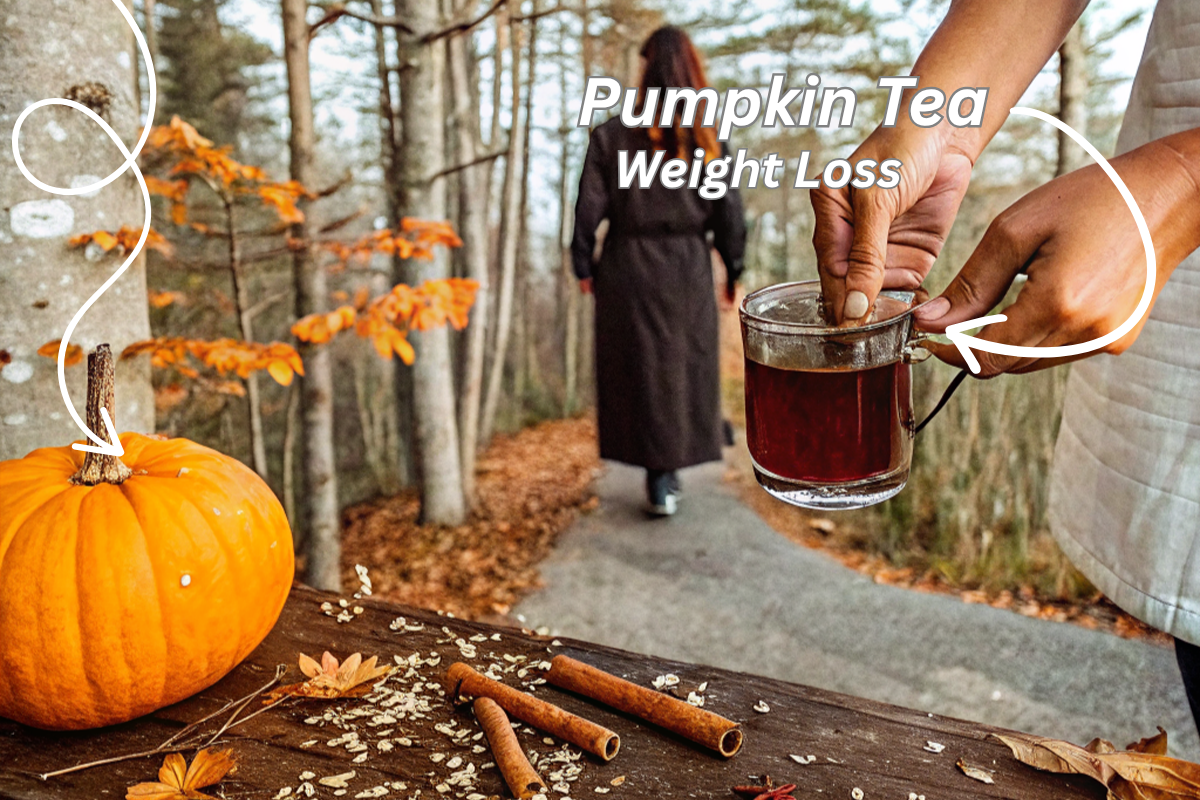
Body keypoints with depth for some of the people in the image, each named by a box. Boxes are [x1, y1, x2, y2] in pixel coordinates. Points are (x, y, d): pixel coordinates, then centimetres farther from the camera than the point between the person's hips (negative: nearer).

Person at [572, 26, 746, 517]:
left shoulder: (611, 135, -6)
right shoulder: (708, 139, -2)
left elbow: (589, 208, -6)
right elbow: (729, 213, -1)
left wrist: (584, 266, 6)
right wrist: (733, 273, 9)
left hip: (628, 268, -1)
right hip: (688, 269, 1)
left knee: (640, 368, 8)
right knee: (685, 366, 15)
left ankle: (659, 482, 10)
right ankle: (670, 472, 22)